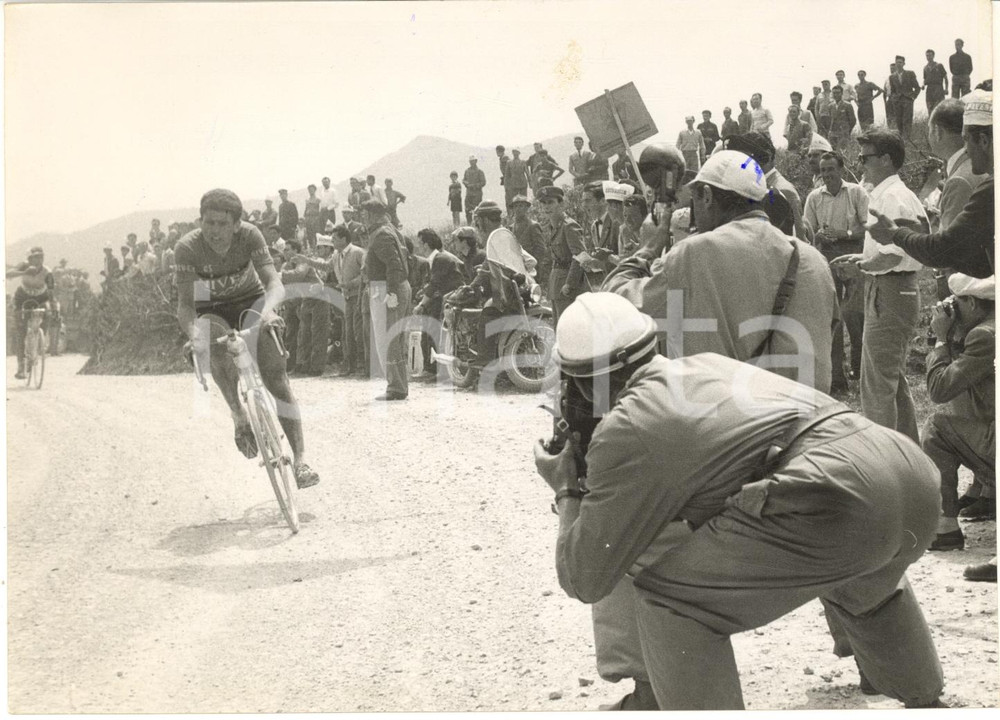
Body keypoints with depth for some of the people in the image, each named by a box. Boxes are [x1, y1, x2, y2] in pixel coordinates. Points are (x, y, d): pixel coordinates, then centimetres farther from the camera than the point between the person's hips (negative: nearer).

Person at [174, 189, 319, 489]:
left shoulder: (249, 235, -24)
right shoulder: (188, 247, -25)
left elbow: (274, 282, -30)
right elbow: (185, 303, -26)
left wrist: (268, 307, -53)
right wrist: (193, 333, -48)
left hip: (251, 301, 0)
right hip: (212, 309, 0)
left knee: (275, 375, -17)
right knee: (216, 344, -37)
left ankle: (300, 459, -18)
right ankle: (239, 416, -20)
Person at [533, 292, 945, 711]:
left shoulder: (625, 429, 6)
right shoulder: (707, 363, 27)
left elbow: (586, 579, 10)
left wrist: (567, 493, 27)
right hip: (915, 476, 8)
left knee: (664, 590, 7)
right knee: (860, 582, 42)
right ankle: (926, 702, 53)